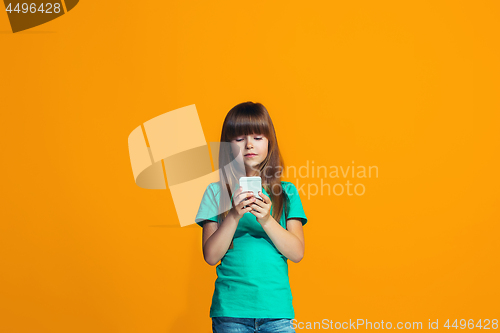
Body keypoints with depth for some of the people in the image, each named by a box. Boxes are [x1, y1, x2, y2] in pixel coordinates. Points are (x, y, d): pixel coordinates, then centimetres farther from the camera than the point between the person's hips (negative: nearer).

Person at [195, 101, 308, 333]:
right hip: (230, 308, -1)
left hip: (276, 307, 1)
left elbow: (297, 253, -2)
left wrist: (267, 219, -17)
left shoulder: (286, 193, 6)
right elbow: (211, 256, -4)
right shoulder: (216, 192, 3)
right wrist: (234, 215, -17)